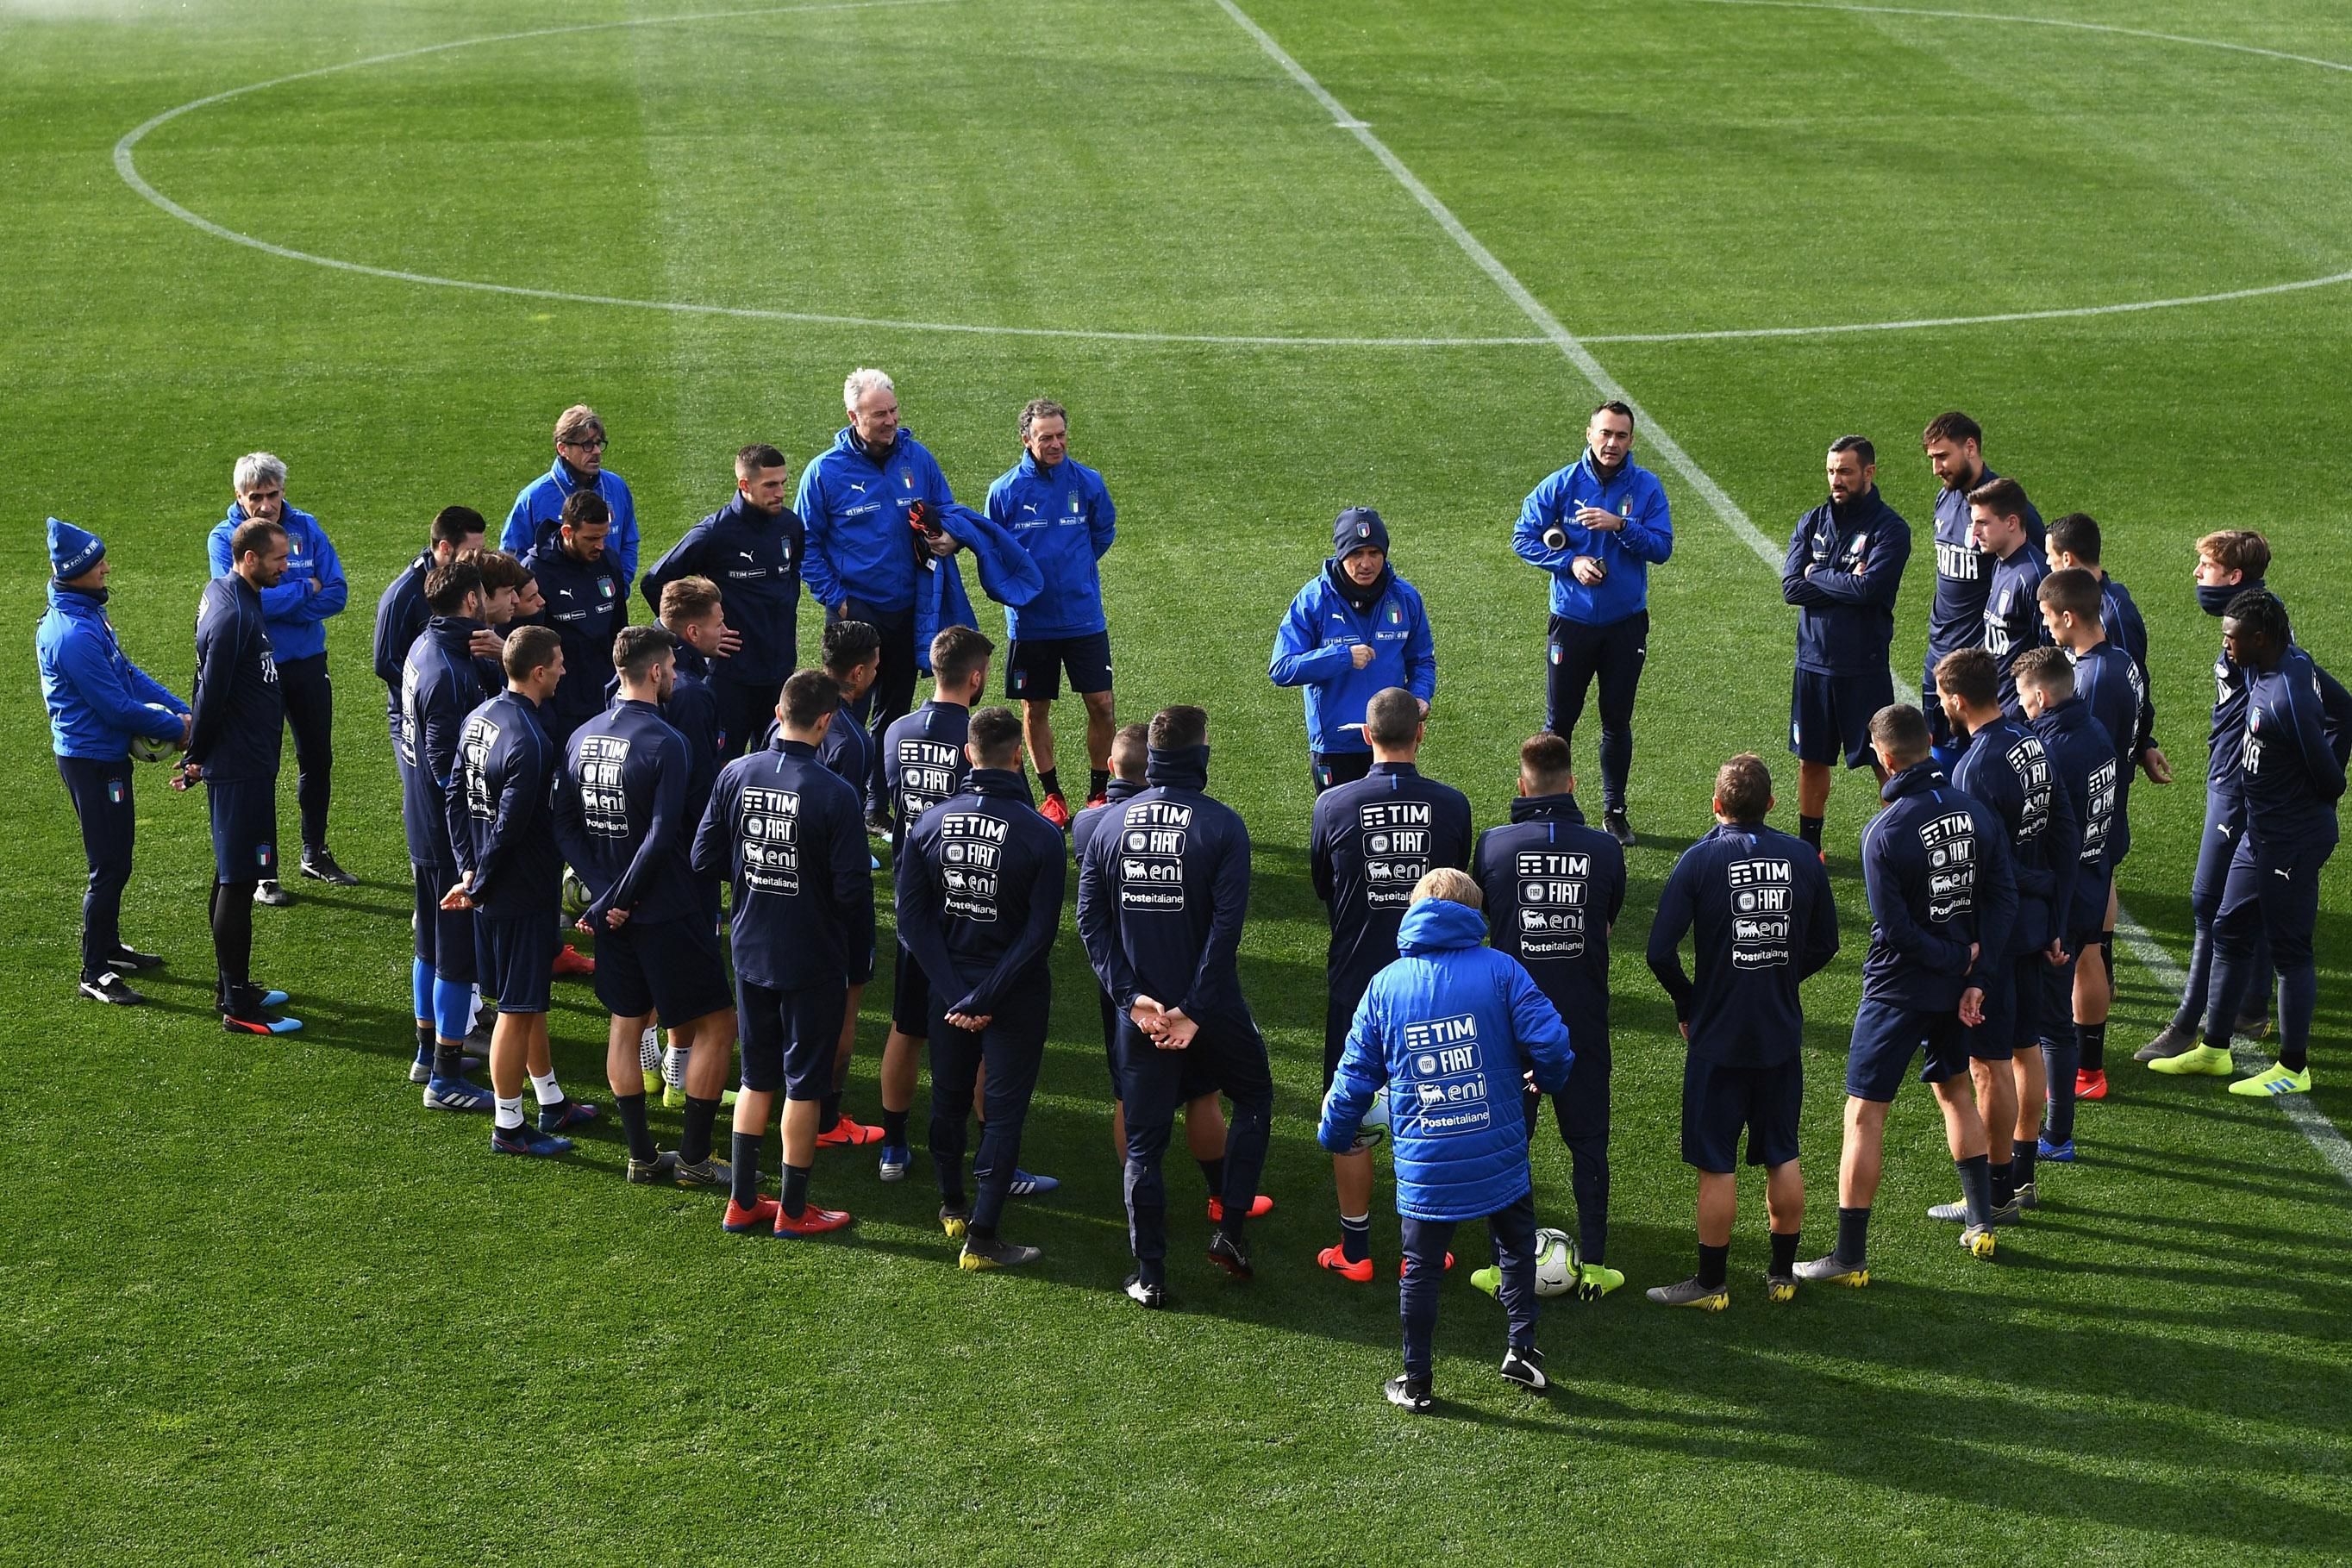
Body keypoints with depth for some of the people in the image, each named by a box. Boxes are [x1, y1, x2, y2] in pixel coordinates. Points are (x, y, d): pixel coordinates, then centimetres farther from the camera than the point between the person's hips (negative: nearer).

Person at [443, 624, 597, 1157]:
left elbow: (456, 796, 7)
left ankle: (551, 1101, 35)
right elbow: (508, 826, -24)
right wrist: (476, 884, -11)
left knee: (532, 998, 21)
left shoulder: (479, 718, 3)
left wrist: (470, 869, 6)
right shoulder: (530, 742, -26)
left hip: (493, 888, 9)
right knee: (518, 1009, 2)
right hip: (525, 892, -9)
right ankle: (508, 1127, 12)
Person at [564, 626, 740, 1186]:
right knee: (717, 1022, 3)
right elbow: (661, 837, -23)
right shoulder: (666, 744, -18)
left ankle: (641, 1155, 18)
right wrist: (618, 900, -14)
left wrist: (601, 890, -3)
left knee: (626, 1024, 16)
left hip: (613, 911, 7)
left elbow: (565, 821, 3)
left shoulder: (582, 737, 3)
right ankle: (694, 1157, 4)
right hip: (666, 910, -7)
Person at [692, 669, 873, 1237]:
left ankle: (742, 1202, 23)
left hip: (751, 951, 5)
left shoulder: (735, 775, -5)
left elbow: (705, 858, 1)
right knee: (804, 1084, 7)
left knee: (757, 1079, 18)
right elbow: (852, 888, -17)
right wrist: (861, 959, -3)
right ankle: (794, 1210, 16)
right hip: (814, 957, -5)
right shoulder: (837, 794, -19)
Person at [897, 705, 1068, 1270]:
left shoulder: (930, 824, -8)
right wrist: (985, 1000, -15)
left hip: (949, 985, 4)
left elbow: (912, 917, -8)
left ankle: (952, 1205, 39)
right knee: (1004, 1110, 4)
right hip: (1017, 992, -3)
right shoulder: (1042, 835, -18)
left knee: (949, 1095, 22)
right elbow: (1040, 932, -19)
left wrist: (957, 993, -9)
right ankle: (981, 1238, 3)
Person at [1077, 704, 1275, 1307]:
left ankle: (1150, 1276, 12)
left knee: (1144, 1142, 10)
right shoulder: (1223, 826, -10)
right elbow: (1227, 923, -16)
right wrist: (1196, 1009, -14)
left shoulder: (1112, 824, 0)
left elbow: (1090, 919, -5)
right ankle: (1231, 1230, 16)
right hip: (1214, 1006, -2)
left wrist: (1132, 997, -8)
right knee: (1254, 1098, 23)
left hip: (1141, 1012, 2)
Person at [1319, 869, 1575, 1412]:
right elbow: (1550, 1044, -9)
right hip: (1499, 1157, -1)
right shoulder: (1500, 969, -4)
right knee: (1515, 1244, 22)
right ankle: (1522, 1347, 16)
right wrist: (1547, 1078, 14)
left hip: (1424, 1163, 1)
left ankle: (1416, 1382, 19)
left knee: (1421, 1267, 12)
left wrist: (1335, 1134, 23)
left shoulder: (1385, 985, 3)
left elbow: (1356, 1073, 7)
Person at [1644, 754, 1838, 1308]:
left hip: (1718, 1038, -4)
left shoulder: (1700, 860, -12)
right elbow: (1825, 945, 7)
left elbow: (1660, 952, -16)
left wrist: (1687, 1002, 0)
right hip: (1783, 1036, 4)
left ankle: (1711, 1283, 12)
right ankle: (1782, 1274, 24)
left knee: (1716, 1165, 4)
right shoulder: (1804, 859, -2)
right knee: (1782, 1157, 15)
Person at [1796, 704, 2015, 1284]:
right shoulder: (1977, 813, -2)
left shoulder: (1885, 831, -20)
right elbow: (2004, 899, -3)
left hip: (1898, 990, -6)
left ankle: (1850, 1257, 1)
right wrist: (1975, 980, -6)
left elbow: (1896, 929, -21)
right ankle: (1981, 1223, 31)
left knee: (1864, 1112, 0)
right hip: (1958, 987, 6)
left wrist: (1961, 957, -7)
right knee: (1954, 1090, 27)